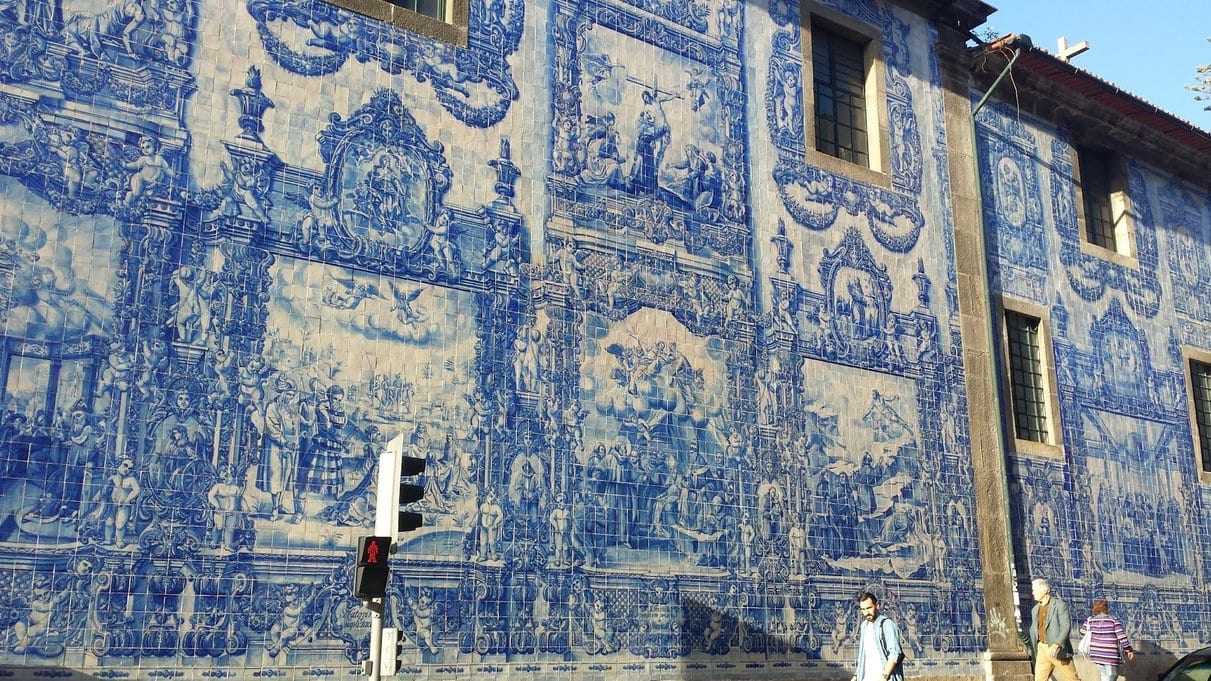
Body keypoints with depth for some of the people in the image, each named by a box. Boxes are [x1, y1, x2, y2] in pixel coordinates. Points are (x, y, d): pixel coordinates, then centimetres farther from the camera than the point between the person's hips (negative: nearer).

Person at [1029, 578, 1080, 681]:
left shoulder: (1060, 605, -8)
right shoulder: (1035, 609, 12)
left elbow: (1066, 627, -18)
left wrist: (1056, 645, -29)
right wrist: (1036, 651, 20)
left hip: (1059, 650, -5)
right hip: (1043, 649, 5)